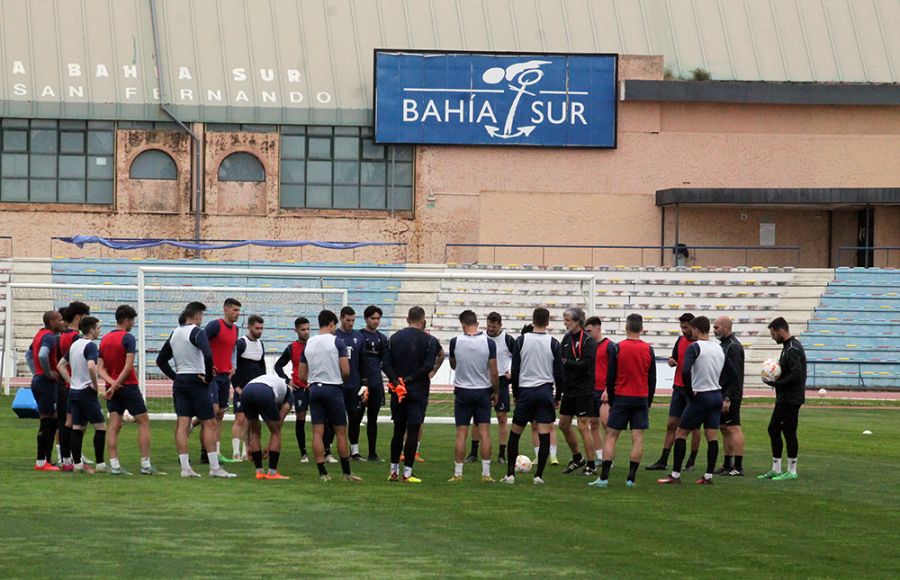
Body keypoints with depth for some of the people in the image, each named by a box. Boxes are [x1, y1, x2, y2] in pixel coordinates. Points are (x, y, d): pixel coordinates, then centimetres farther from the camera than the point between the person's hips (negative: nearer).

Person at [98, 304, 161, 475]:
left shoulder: (105, 339, 10)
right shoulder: (128, 338, -11)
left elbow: (100, 368, 5)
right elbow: (128, 366, -19)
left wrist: (111, 383, -8)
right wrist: (115, 385, -16)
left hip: (113, 389, 6)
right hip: (129, 386, -6)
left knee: (114, 425, 2)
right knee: (144, 422, 2)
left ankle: (114, 465, -6)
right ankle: (146, 465, -2)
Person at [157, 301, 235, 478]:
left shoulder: (174, 334, 13)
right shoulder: (196, 332, -11)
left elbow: (161, 360, 19)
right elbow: (207, 355, -27)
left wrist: (174, 376, 16)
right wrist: (208, 377, -14)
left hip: (180, 382, 7)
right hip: (196, 381, -7)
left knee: (182, 424, 2)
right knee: (209, 423, -1)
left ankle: (185, 468, -2)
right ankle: (214, 468, -2)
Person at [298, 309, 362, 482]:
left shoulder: (308, 344, 7)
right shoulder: (336, 341, -6)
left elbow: (302, 375, 10)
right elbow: (346, 371, -10)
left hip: (314, 389, 4)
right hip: (333, 388, -4)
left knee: (317, 432, 3)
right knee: (341, 432, 4)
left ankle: (322, 472, -1)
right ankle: (346, 472, 8)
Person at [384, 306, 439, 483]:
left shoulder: (394, 338, 5)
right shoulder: (429, 340, -5)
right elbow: (428, 366, -15)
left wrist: (395, 380, -9)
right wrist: (410, 379, -10)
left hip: (397, 390, 3)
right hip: (418, 392, -3)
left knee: (398, 430, 12)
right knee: (413, 431, -1)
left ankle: (393, 471, 14)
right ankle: (407, 473, -3)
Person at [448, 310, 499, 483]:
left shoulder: (455, 342, -8)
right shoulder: (488, 343, -9)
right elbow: (494, 372, -5)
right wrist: (495, 392, 7)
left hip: (462, 391, 0)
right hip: (483, 391, 0)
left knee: (461, 433, 4)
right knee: (484, 432, 3)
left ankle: (458, 473, 5)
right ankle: (486, 473, 0)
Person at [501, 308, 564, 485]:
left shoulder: (521, 341, -1)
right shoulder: (553, 343, -1)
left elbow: (515, 370, 2)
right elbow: (558, 373, 2)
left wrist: (515, 394, 12)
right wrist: (558, 397, 13)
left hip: (525, 391, 0)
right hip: (545, 391, 0)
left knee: (515, 433, 10)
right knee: (544, 434, 0)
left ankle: (510, 474, 8)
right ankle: (539, 475, -4)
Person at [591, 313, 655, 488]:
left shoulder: (618, 348, -6)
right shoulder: (648, 350, 2)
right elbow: (652, 379, 7)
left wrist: (611, 400, 9)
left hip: (621, 397, -2)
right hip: (641, 399, 2)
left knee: (611, 436, 2)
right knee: (638, 438, 1)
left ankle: (604, 478, -4)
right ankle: (631, 478, -2)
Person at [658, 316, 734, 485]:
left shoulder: (695, 347, -12)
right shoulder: (719, 349, 10)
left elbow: (685, 371, -25)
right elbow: (729, 374, 18)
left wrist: (690, 391, -13)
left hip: (700, 397, -6)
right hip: (717, 396, 6)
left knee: (681, 433, 2)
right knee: (712, 436, 6)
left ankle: (675, 475, 1)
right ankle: (709, 476, 5)